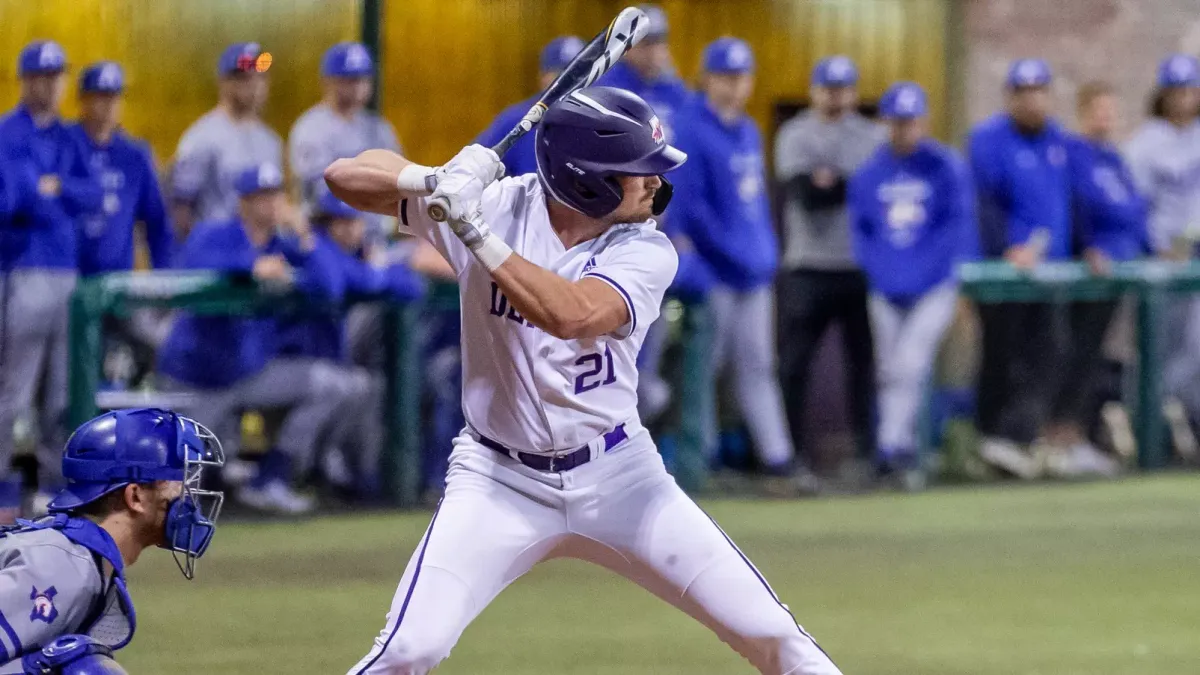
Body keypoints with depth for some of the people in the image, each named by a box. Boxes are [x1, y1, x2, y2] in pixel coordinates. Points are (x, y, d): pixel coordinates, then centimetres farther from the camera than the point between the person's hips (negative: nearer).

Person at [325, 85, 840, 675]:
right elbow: (346, 176, -10)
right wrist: (434, 180, -29)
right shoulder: (498, 205, -10)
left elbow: (572, 314, -31)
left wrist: (477, 234, -31)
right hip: (500, 480, -1)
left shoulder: (647, 252, -11)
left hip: (617, 475, 1)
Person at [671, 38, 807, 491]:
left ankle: (778, 458, 8)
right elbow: (691, 207, -16)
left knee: (757, 364, 8)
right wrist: (735, 257, -15)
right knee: (706, 360, -3)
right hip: (714, 269, -8)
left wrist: (767, 254, 8)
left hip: (756, 269, 8)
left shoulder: (749, 132, 15)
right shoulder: (692, 131, -11)